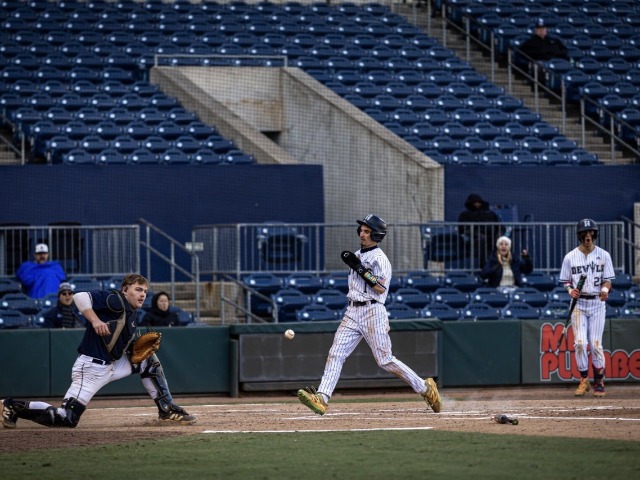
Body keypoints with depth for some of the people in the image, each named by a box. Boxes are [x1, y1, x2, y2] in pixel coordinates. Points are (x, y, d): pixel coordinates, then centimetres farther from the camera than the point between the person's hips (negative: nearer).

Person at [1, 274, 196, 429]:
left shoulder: (131, 314, 16)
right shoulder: (116, 300, -10)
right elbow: (80, 297, -20)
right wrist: (95, 321, -29)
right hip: (91, 368, -9)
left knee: (149, 358, 11)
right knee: (66, 419, -16)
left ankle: (167, 410, 17)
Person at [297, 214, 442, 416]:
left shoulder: (380, 258, -8)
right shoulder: (357, 255, 17)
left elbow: (381, 287, -19)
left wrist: (362, 270, -20)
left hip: (373, 312, -7)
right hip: (352, 312, 7)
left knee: (385, 360, -5)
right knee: (335, 354, -8)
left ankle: (425, 387, 9)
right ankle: (322, 398, -17)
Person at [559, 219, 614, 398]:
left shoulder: (603, 255, 2)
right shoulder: (570, 257, 3)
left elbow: (608, 280, 2)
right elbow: (565, 281, 9)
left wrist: (605, 290, -20)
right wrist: (570, 290, -13)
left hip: (597, 303, 0)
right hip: (578, 303, 0)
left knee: (596, 344, -4)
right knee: (580, 343, -10)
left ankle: (599, 382, 10)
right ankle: (584, 381, 2)